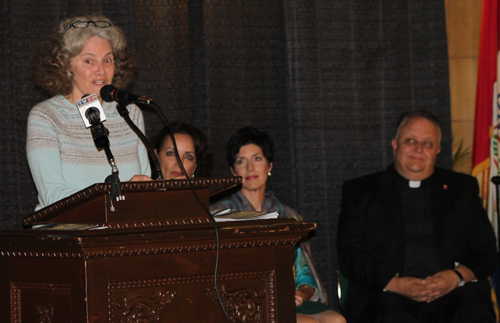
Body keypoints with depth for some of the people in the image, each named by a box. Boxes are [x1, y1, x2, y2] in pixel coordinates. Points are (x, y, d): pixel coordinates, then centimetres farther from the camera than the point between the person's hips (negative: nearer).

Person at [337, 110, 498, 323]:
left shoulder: (463, 188, 21)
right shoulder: (359, 192, 15)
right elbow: (350, 257, 5)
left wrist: (457, 276, -9)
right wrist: (395, 283, -13)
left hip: (451, 292, 2)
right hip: (385, 292, -2)